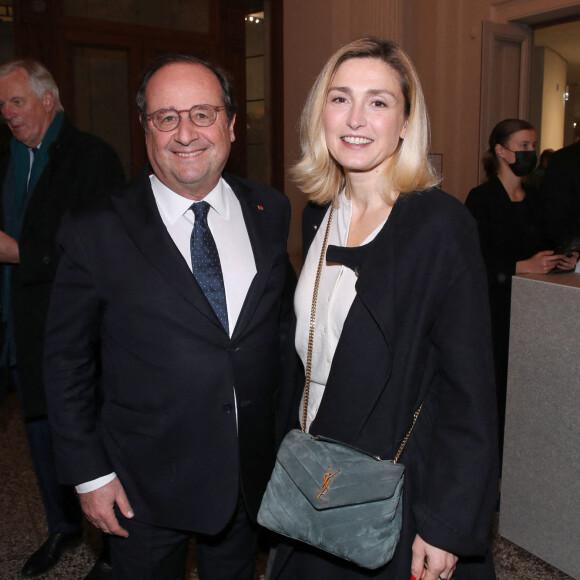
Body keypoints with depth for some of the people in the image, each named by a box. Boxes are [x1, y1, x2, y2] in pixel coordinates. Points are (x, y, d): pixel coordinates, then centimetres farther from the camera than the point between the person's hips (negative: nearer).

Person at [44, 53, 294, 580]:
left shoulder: (271, 212, -3)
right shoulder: (96, 232, -13)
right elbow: (66, 362, -6)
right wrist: (89, 472, -6)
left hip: (253, 473, 3)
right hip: (146, 489, -2)